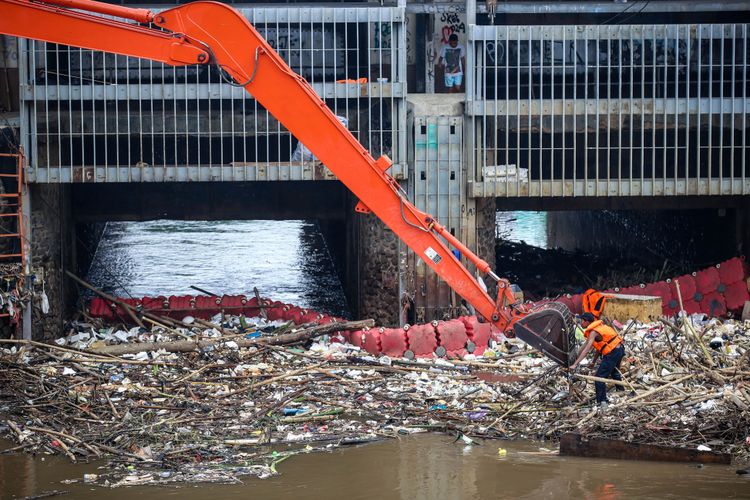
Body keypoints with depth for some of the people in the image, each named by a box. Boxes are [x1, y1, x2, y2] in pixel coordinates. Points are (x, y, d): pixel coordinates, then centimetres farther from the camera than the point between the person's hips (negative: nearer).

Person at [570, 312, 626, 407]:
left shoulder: (593, 332, -16)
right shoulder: (599, 326, 12)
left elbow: (586, 350, -25)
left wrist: (575, 364, -28)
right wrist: (594, 361, 19)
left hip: (613, 353, -10)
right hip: (620, 349, 10)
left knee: (600, 377, -9)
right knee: (614, 372, 34)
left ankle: (602, 401, -11)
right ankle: (621, 391, 53)